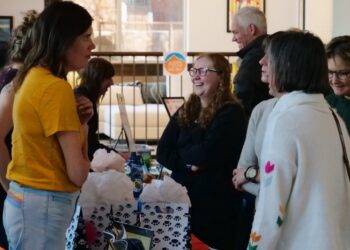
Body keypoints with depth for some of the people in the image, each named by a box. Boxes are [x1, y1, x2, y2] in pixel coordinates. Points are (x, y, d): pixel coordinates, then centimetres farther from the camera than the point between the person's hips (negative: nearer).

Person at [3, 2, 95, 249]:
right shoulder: (55, 87, -18)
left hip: (26, 201, 9)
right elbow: (78, 173, -18)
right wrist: (81, 127, 0)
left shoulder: (35, 77, 9)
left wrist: (78, 121, 1)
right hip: (43, 207, -9)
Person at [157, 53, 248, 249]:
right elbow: (162, 152, 4)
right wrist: (187, 163, -14)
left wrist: (180, 153, -2)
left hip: (216, 204, -6)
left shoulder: (231, 113, -10)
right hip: (181, 198, 7)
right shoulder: (185, 111, 11)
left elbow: (206, 154, -21)